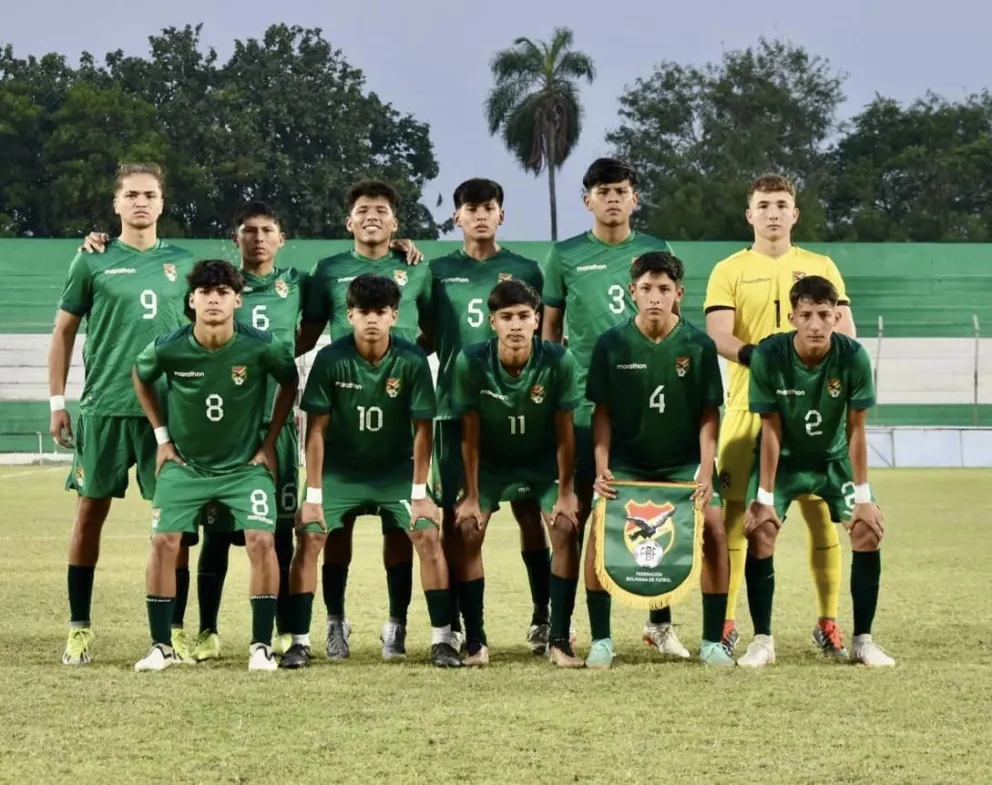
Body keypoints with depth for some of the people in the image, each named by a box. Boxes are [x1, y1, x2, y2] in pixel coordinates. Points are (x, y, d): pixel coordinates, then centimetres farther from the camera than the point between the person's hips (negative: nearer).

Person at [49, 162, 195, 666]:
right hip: (104, 408, -2)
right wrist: (57, 403, 2)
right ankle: (79, 628, 8)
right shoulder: (93, 262, 2)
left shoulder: (182, 264, 8)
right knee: (91, 511, 0)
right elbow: (63, 331, 7)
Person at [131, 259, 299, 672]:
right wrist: (162, 436, 4)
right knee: (163, 541, -9)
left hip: (246, 464, -1)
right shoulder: (168, 348, -17)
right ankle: (162, 645, 4)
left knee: (261, 540, -15)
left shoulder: (262, 347, -19)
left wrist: (269, 442, 1)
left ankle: (262, 645, -4)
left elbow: (290, 382, 2)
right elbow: (141, 378, 7)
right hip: (185, 464, 1)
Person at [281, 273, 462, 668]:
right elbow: (316, 430, -14)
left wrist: (419, 494, -12)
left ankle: (442, 640, -6)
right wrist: (313, 496, -15)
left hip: (396, 469, 0)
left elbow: (422, 429, -11)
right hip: (339, 469, 0)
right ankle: (300, 642, -4)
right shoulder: (330, 360, -19)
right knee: (309, 538, -13)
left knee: (427, 535, -14)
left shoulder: (412, 361, -18)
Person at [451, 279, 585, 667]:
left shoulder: (559, 361, -24)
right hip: (490, 463, 0)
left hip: (543, 463, 0)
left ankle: (559, 639, -11)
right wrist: (471, 496, -12)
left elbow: (564, 431, -15)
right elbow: (470, 434, -15)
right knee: (467, 529, -18)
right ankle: (475, 640, -9)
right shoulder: (471, 362, -24)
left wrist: (566, 493, -13)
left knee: (566, 528, -19)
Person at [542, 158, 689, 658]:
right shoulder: (565, 256, 3)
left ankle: (660, 623, 12)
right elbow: (550, 327, 9)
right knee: (575, 513, 2)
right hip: (584, 405, -1)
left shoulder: (656, 253, 7)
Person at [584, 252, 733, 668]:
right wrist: (601, 468, -14)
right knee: (601, 529, -18)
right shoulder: (611, 344, -7)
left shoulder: (699, 345, -8)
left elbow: (708, 415, -4)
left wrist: (706, 473, -15)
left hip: (685, 462, 0)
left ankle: (712, 641, -5)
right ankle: (600, 640, -4)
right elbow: (602, 412, -2)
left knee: (713, 527, -17)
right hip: (626, 461, 0)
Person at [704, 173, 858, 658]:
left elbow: (845, 331, 5)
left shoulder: (820, 267, 12)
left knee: (820, 511, -1)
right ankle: (725, 622, 6)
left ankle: (828, 622, 8)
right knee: (734, 510, -2)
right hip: (749, 405, -1)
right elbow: (718, 335, -5)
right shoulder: (729, 271, 6)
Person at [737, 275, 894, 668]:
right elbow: (771, 430, -20)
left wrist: (862, 495, -17)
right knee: (760, 529, -19)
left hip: (834, 457, 1)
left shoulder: (853, 357, -24)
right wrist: (764, 496, -20)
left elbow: (855, 430, -17)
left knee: (869, 528, -13)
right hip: (782, 458, -1)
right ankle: (762, 640, -6)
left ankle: (863, 640, -2)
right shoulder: (769, 355, -27)